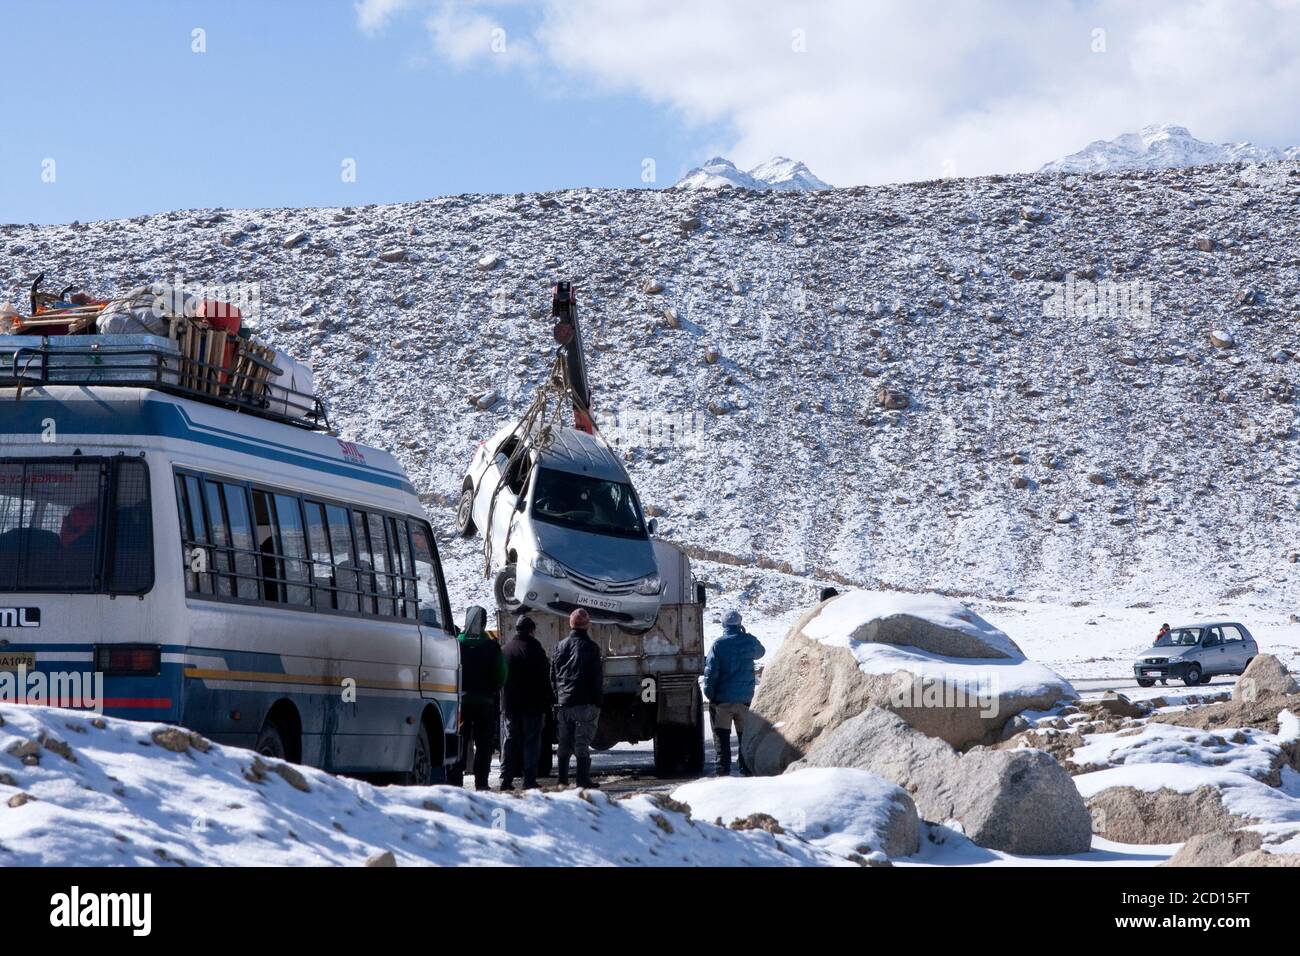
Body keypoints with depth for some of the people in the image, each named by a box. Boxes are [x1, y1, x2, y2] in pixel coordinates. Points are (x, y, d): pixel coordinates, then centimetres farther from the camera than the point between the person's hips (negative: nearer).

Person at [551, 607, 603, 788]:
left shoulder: (560, 646, 8)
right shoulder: (590, 647, -6)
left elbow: (553, 675, 10)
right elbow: (597, 678, -6)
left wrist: (558, 696, 15)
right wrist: (598, 700, 1)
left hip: (563, 703, 4)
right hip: (585, 703, -4)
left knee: (564, 743, 12)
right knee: (582, 743, -4)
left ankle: (562, 779, 15)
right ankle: (583, 779, -7)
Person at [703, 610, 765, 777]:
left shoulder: (718, 644, -8)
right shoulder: (750, 641, -1)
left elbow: (710, 672, -10)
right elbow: (759, 652, 23)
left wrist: (709, 694, -2)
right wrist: (746, 634, 25)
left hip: (723, 698, -2)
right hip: (744, 697, 2)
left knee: (721, 734, 3)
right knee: (745, 733, 12)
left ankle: (723, 768, -1)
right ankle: (746, 767, 12)